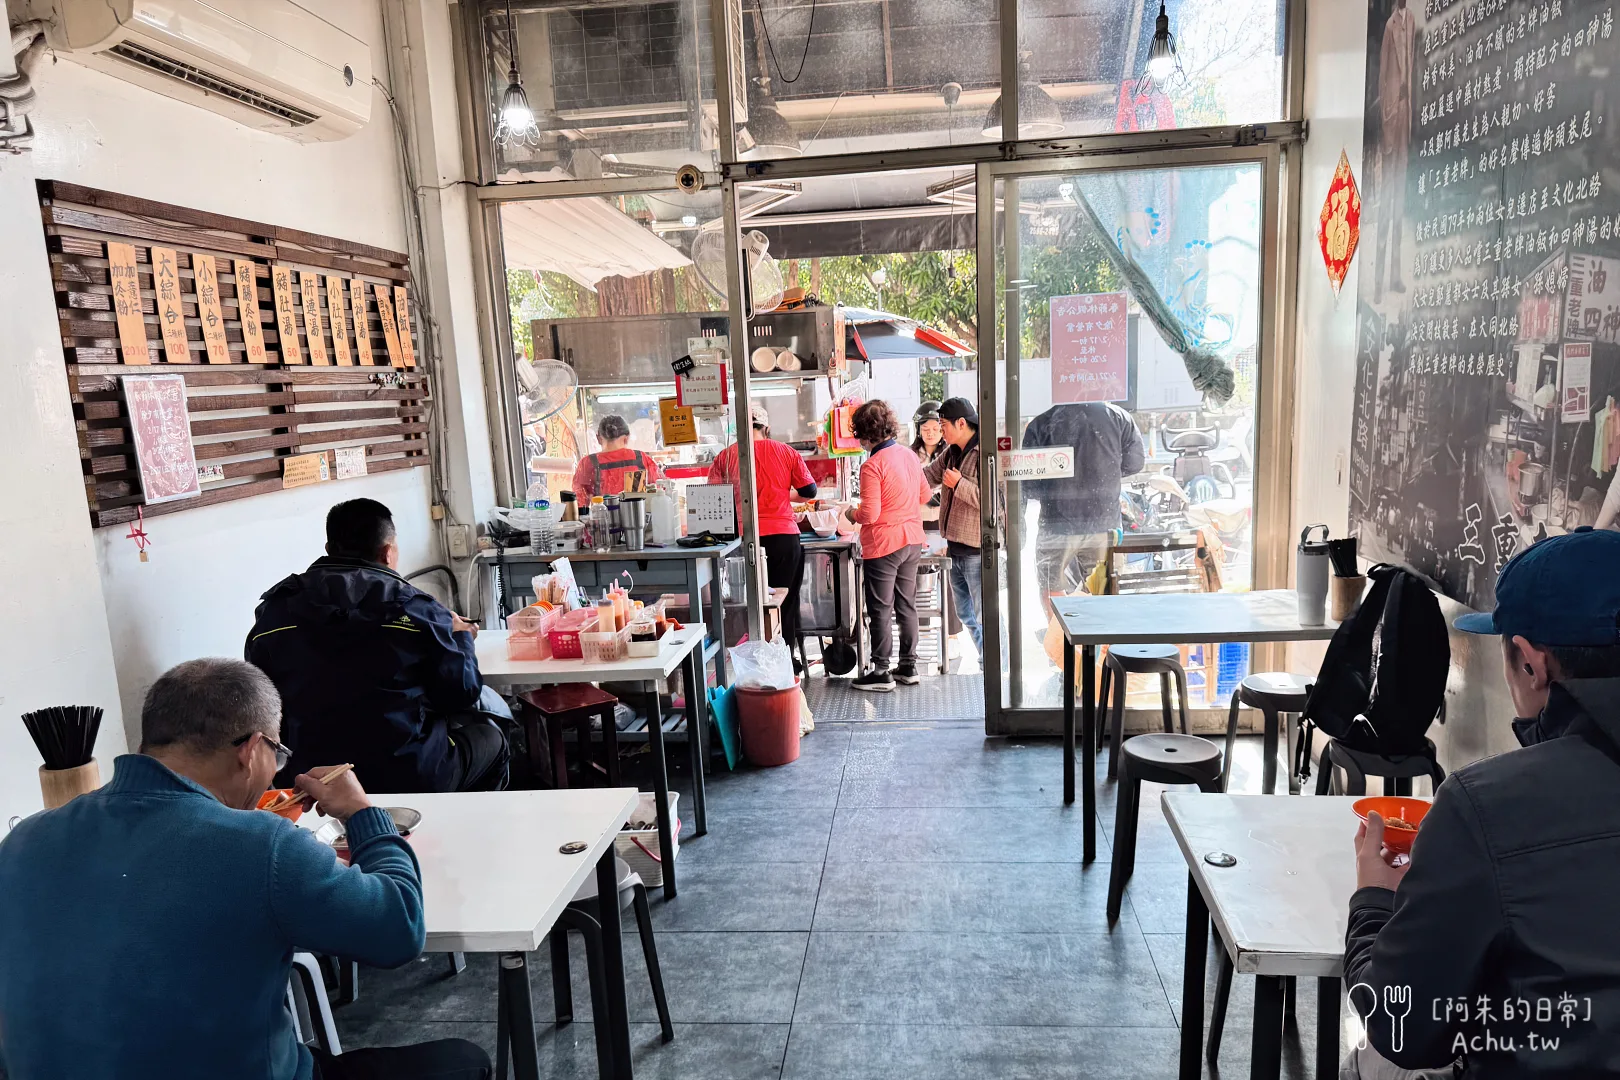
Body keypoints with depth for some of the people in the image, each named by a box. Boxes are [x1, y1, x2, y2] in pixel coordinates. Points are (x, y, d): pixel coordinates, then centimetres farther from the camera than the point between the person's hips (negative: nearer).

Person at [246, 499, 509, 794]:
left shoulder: (273, 609, -2)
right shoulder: (415, 608, -12)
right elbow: (462, 694, -6)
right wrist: (460, 636, 13)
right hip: (409, 779, -4)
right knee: (490, 735, 25)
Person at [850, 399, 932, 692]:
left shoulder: (872, 465, -20)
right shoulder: (909, 455, 4)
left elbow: (870, 514, -22)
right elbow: (925, 494, 15)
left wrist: (852, 515, -2)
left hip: (883, 546, -8)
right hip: (912, 541, 8)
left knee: (880, 610, 3)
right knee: (907, 605, 15)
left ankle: (881, 672, 11)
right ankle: (909, 666, 23)